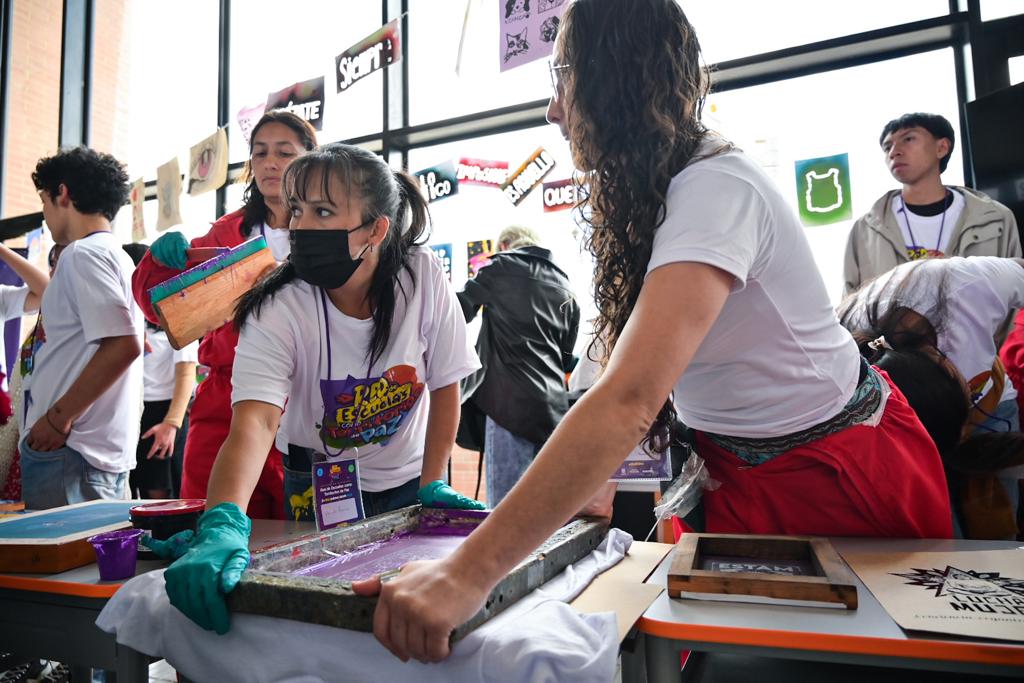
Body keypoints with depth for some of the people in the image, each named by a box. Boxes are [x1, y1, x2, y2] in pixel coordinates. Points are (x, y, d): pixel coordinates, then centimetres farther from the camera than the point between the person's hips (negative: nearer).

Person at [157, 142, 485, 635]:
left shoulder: (422, 276, -21)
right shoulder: (276, 310, -25)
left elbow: (445, 386, -11)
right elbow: (255, 421, -38)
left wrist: (432, 484, -13)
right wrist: (223, 524, -55)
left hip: (406, 479, 1)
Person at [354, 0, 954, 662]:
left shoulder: (717, 190, -27)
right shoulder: (649, 195, 2)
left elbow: (630, 400, -40)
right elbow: (625, 377, 1)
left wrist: (469, 573, -44)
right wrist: (586, 491, -5)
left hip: (833, 472, -7)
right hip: (740, 470, 7)